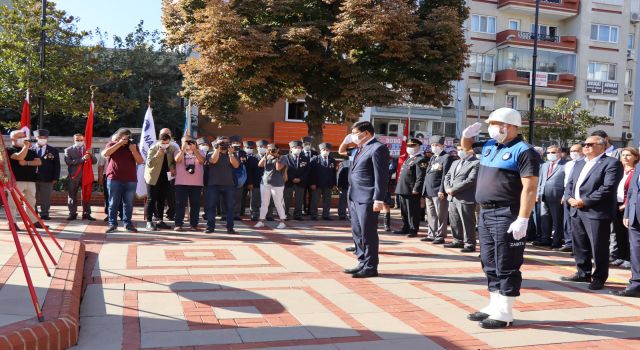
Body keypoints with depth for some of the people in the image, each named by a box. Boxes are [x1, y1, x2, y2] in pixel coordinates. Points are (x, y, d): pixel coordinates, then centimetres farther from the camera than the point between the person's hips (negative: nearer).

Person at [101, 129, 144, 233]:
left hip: (130, 180, 2)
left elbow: (140, 161, 4)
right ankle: (112, 224, 5)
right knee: (113, 203, 1)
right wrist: (119, 144, -14)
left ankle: (128, 223, 10)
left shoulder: (133, 145, 12)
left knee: (128, 203, 4)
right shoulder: (112, 144, 8)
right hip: (114, 179, -1)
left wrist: (133, 150, -11)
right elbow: (105, 154, -13)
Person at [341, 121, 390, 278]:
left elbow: (381, 176, -18)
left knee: (368, 233, -2)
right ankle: (362, 263, 27)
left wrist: (378, 199, -21)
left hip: (367, 199, -10)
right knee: (357, 232, 15)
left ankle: (370, 267, 9)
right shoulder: (361, 148, 17)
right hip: (354, 197, 10)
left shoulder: (378, 148, -12)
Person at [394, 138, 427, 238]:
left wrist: (416, 189, -21)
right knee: (404, 211, 15)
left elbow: (420, 177, -17)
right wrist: (399, 187, 19)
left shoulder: (420, 160, -10)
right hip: (402, 190, 9)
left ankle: (413, 230, 4)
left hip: (411, 192, -9)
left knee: (412, 212, -2)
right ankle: (405, 228, 24)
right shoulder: (408, 159, 21)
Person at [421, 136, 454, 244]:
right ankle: (431, 235, 21)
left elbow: (445, 175, -12)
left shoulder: (446, 157, -4)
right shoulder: (432, 158, 21)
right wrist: (425, 191, 16)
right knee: (431, 215, 13)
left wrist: (442, 190, -18)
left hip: (439, 192, -8)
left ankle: (440, 236, 1)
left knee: (440, 216, -3)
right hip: (429, 192, 8)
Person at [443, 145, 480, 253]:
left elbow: (471, 180, -18)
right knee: (454, 221, 14)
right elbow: (447, 176, 20)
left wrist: (453, 189, -16)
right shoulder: (455, 163, 20)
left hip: (466, 199, -8)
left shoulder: (476, 163, -9)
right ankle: (458, 241, 26)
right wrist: (447, 188, -1)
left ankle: (469, 244, 7)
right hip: (452, 198, 8)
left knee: (467, 222, -2)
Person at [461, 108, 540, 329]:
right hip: (486, 213, 9)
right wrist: (468, 134, 11)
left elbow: (529, 188, -18)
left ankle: (504, 313, 6)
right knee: (490, 264, 15)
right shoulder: (489, 146, 14)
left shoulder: (523, 151, -11)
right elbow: (467, 147, 34)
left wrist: (523, 219, -24)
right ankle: (494, 306, 27)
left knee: (506, 266, -1)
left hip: (507, 216, -9)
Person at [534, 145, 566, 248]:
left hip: (557, 197, -6)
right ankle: (545, 239, 18)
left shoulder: (565, 165, -5)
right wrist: (538, 193, 11)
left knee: (557, 220, 2)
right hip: (544, 197, 7)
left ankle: (557, 241, 9)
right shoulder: (544, 165, 17)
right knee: (544, 219, 10)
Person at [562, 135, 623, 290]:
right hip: (576, 211, 8)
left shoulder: (611, 163, -5)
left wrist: (585, 201, -18)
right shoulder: (579, 164, 20)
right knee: (580, 245, 14)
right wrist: (570, 198, -4)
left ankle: (599, 278, 9)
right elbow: (570, 184, 17)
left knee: (598, 247, -1)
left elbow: (607, 188, -16)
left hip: (597, 212, -8)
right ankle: (583, 273, 26)